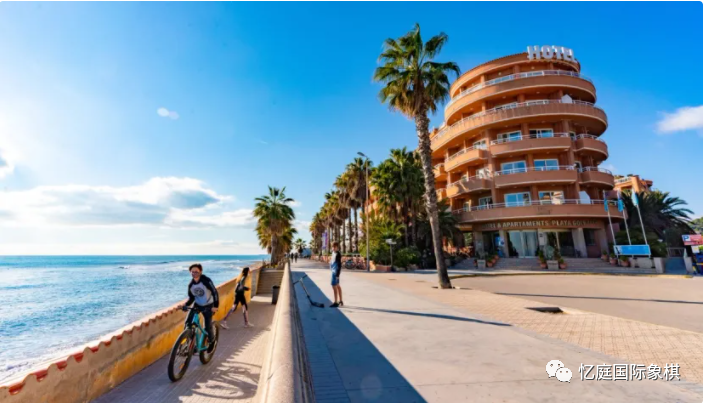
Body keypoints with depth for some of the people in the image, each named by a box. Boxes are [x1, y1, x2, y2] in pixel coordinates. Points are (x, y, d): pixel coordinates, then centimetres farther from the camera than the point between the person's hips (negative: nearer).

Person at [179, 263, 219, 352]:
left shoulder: (206, 280, -23)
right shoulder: (191, 284, -5)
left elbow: (214, 292, -26)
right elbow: (191, 297, 4)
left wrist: (216, 306, -33)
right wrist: (185, 304, -16)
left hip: (208, 306, -5)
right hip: (197, 305, 5)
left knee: (208, 327, -5)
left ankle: (211, 342, 24)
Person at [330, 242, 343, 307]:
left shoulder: (338, 254, -18)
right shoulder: (333, 253, 9)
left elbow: (339, 265, -21)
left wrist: (337, 274, -22)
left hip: (336, 271, -10)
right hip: (334, 271, 10)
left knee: (334, 285, -8)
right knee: (337, 285, 15)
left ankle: (336, 303, -1)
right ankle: (340, 301, 25)